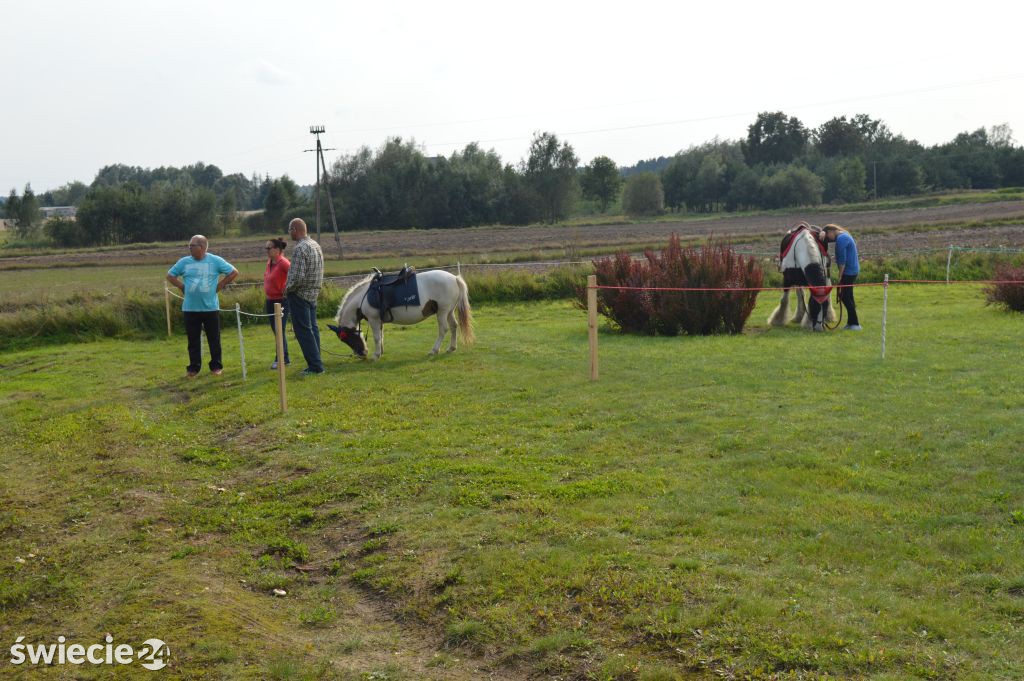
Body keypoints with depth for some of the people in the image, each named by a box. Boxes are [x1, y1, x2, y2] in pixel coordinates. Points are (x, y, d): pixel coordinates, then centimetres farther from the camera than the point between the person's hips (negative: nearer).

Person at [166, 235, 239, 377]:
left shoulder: (215, 261, -2)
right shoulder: (184, 262, 3)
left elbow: (234, 273, 3)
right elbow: (170, 276, 16)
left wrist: (219, 285, -2)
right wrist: (183, 287, 3)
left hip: (211, 307, -2)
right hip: (190, 308, 2)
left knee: (214, 339, 5)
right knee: (193, 340, 6)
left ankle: (216, 366, 16)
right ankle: (193, 368, 15)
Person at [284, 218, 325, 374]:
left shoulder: (300, 248, -18)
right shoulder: (316, 245, 10)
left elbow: (298, 276, -23)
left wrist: (287, 288, -8)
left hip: (299, 295, -9)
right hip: (313, 294, 9)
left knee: (303, 331, -4)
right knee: (312, 329, 12)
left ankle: (315, 366, -4)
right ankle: (316, 363, 16)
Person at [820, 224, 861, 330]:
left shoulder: (841, 239, -18)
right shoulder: (844, 235, 14)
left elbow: (842, 260, -20)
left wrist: (840, 276, -14)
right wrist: (823, 233, -7)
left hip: (848, 271, -10)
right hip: (853, 270, 10)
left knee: (845, 297, -6)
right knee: (848, 296, 14)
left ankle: (855, 324, -3)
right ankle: (851, 322, 20)